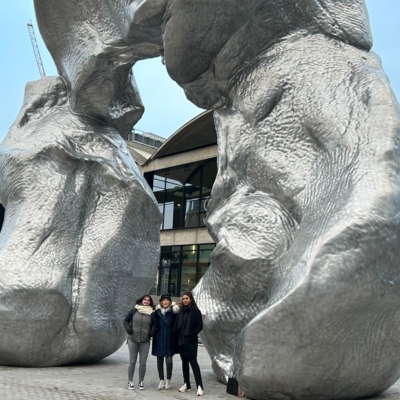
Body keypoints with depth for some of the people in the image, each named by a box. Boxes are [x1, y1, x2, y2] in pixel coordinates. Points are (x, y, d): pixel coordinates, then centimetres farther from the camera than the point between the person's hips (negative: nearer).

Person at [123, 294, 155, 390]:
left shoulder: (152, 313, 1)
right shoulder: (134, 311, 0)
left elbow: (155, 325, 10)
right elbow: (126, 320, 8)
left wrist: (152, 331, -9)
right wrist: (128, 328, -9)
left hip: (145, 342, 1)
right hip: (133, 340, 0)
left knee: (143, 362, 3)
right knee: (132, 361, 5)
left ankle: (141, 382, 17)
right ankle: (130, 381, 16)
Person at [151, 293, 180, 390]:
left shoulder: (173, 312, -3)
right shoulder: (157, 312, 2)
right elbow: (153, 324, 7)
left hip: (169, 340, -2)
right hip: (159, 340, 2)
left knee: (169, 360, -7)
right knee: (159, 360, 9)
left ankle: (168, 380, 11)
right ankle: (161, 380, 22)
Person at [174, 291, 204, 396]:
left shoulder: (196, 311, -5)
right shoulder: (181, 311, 9)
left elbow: (200, 326, -6)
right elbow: (177, 325, 11)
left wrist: (191, 334, -14)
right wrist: (176, 338, 2)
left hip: (190, 341, -6)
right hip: (181, 340, 6)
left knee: (193, 362, -10)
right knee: (184, 362, 11)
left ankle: (199, 386, -10)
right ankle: (186, 384, 18)